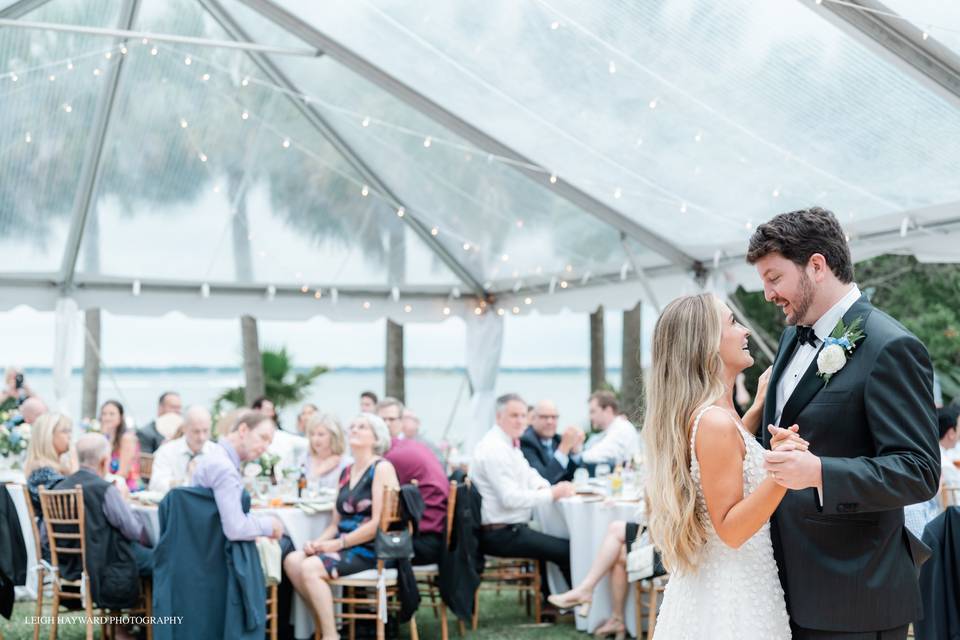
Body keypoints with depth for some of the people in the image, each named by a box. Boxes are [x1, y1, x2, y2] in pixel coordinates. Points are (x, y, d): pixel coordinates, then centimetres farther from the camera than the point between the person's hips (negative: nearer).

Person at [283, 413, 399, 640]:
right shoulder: (346, 473, 17)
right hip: (345, 547, 7)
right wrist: (318, 543, -4)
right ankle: (324, 619, -2)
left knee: (310, 568, -24)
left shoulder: (382, 468, -7)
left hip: (371, 550, -7)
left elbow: (379, 523, -16)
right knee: (292, 561, -13)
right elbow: (335, 524, 16)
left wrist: (338, 544, -14)